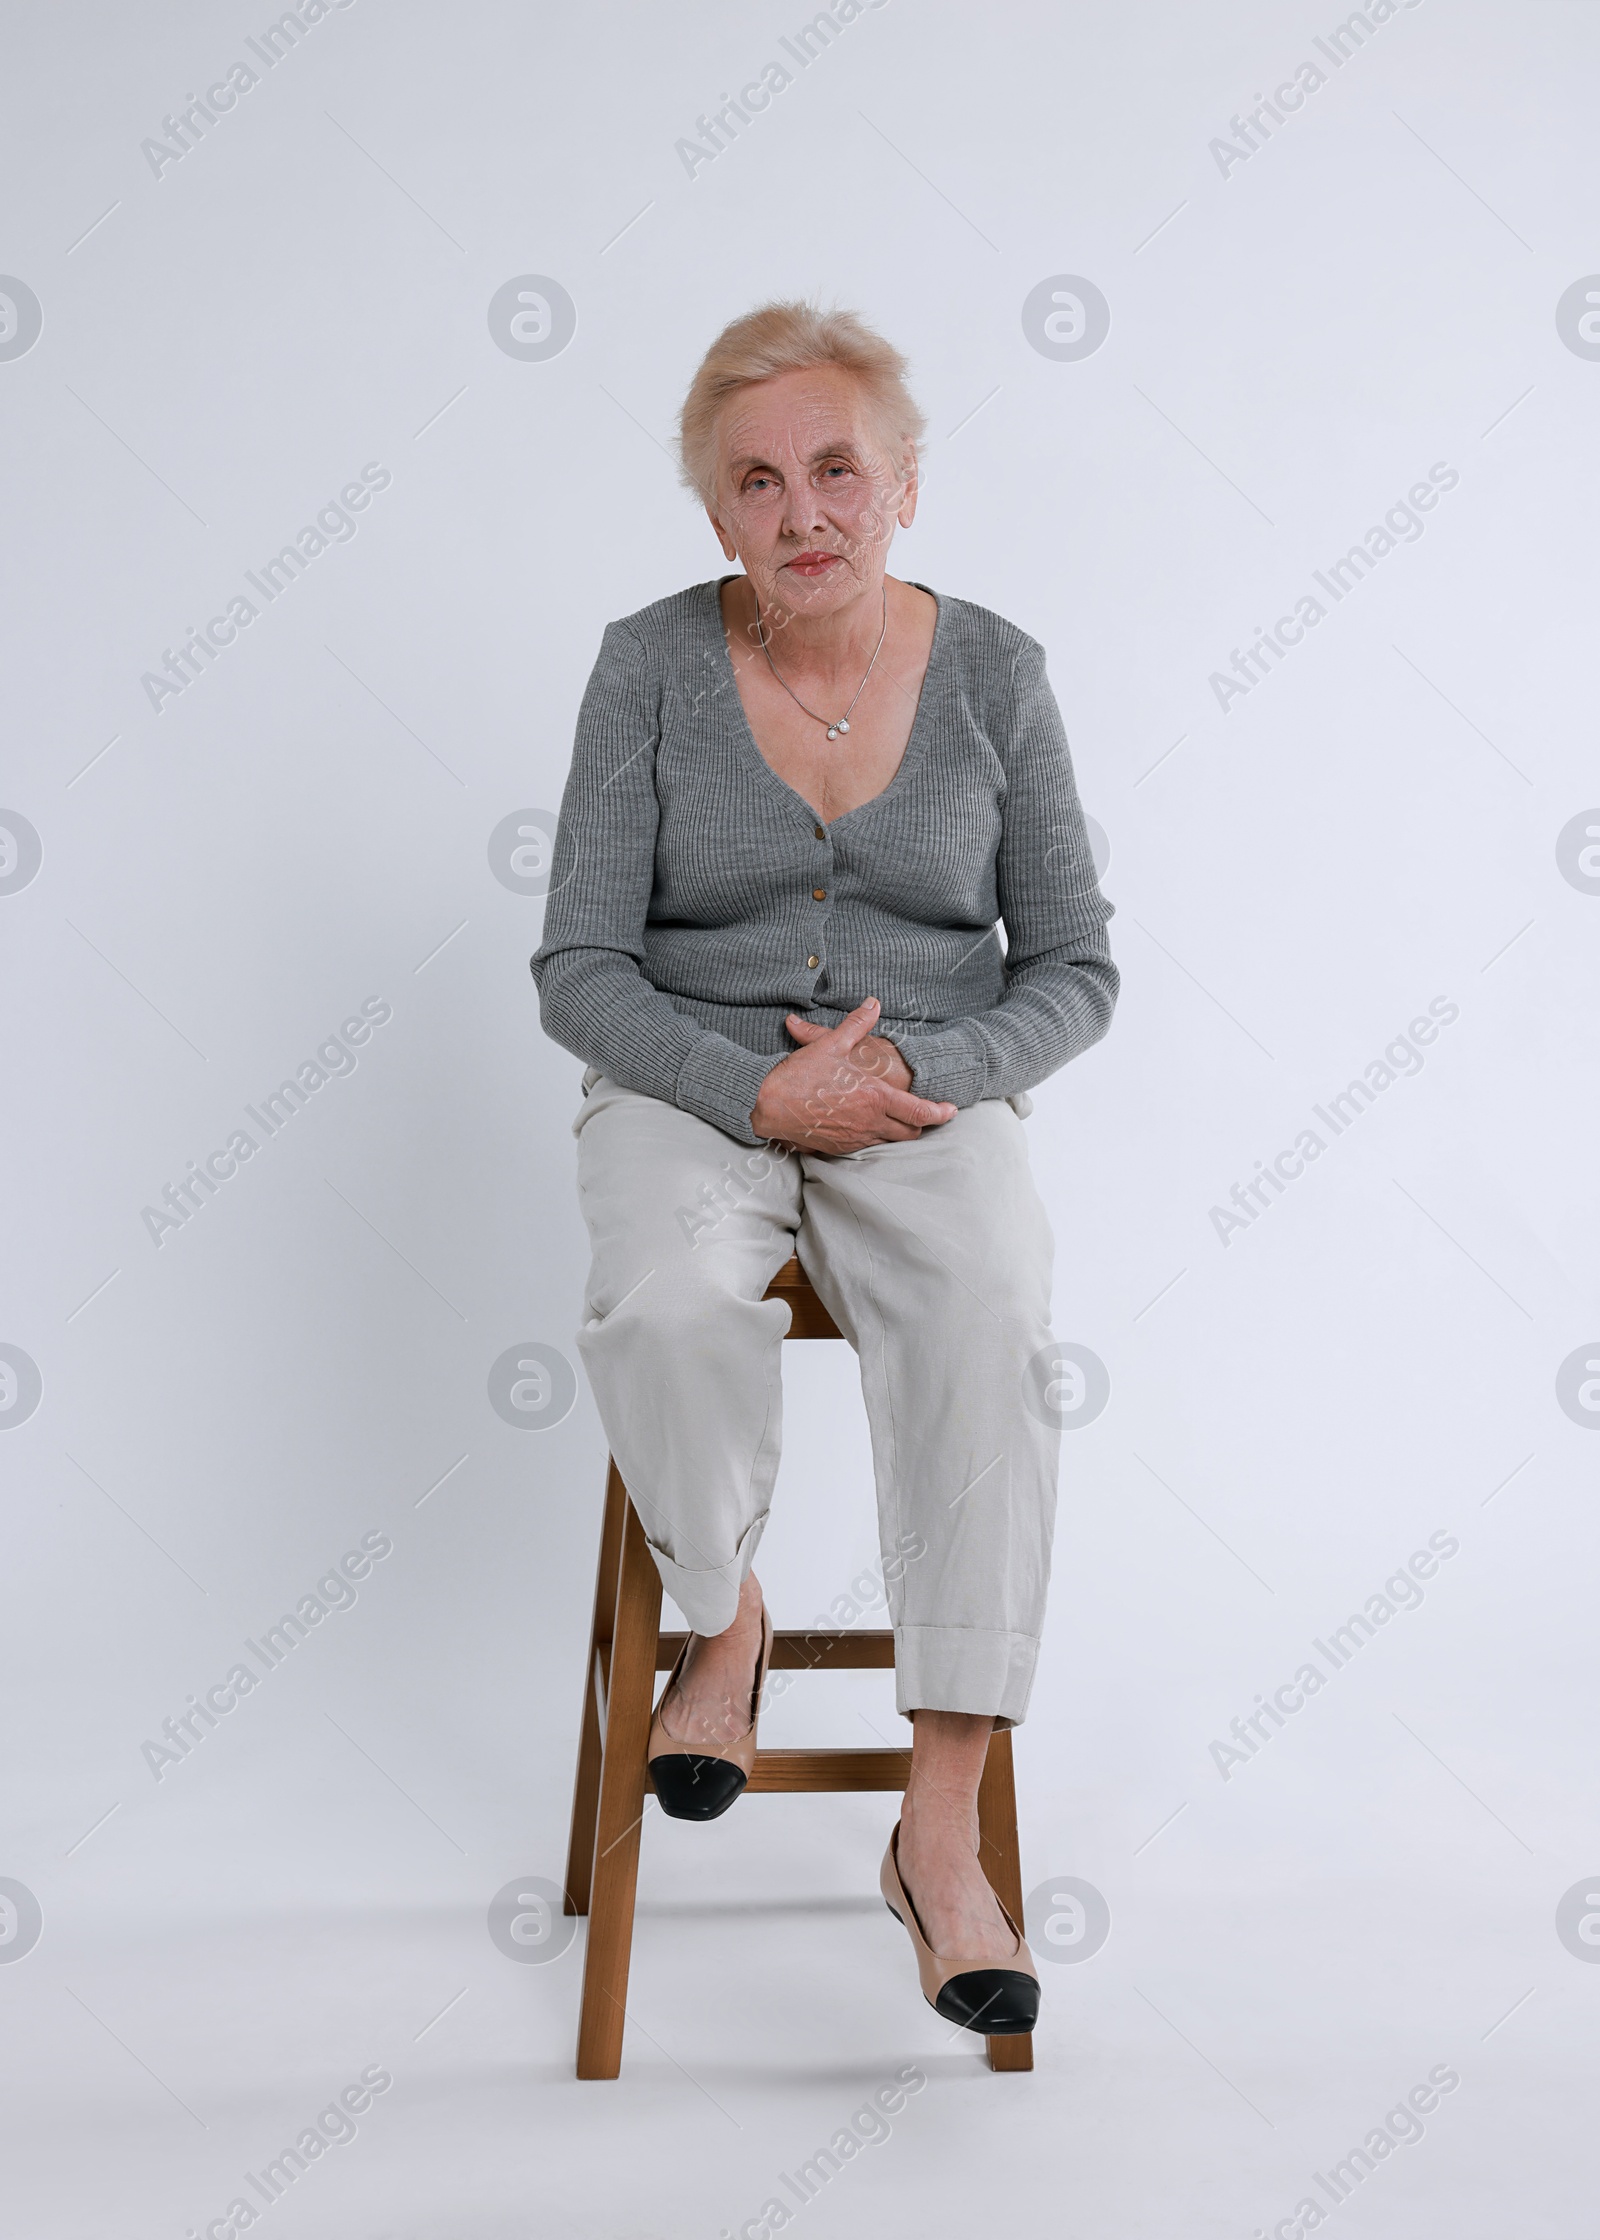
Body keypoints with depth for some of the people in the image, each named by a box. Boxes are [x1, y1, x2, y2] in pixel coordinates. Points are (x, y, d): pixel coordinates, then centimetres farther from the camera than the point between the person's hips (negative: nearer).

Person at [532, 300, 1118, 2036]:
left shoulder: (993, 672, 2)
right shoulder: (652, 666, -2)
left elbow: (1073, 970, 5)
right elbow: (580, 969, -3)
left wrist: (923, 1071, -14)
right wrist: (761, 1089, -18)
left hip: (937, 1098, 1)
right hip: (691, 1091, 0)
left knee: (989, 1321, -32)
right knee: (666, 1307, -34)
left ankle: (940, 1836, -24)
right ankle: (724, 1619, -3)